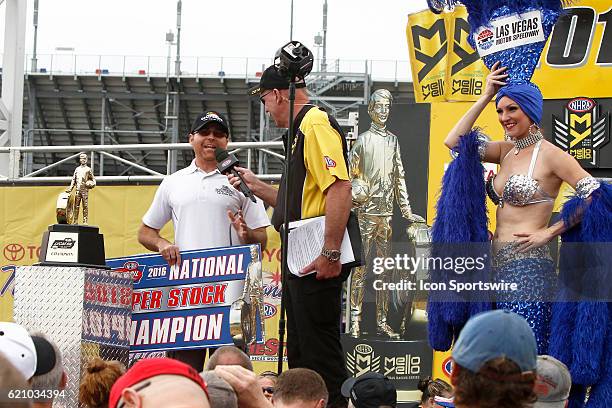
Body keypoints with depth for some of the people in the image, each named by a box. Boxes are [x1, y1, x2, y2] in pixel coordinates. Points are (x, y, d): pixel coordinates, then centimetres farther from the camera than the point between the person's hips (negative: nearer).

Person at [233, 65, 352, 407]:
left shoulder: (316, 124, -12)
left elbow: (339, 188, -24)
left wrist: (331, 254, -26)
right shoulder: (303, 128, 21)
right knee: (300, 352, 15)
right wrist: (255, 185, 24)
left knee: (320, 350, -10)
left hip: (319, 262, -11)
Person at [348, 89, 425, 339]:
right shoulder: (363, 141, -1)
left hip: (386, 213, 6)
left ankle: (382, 321, 11)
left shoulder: (393, 141, 15)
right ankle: (355, 321, -6)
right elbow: (348, 174, 0)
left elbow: (399, 177, 18)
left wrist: (406, 211, 16)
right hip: (366, 212, -5)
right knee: (360, 267, -7)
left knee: (385, 269, 7)